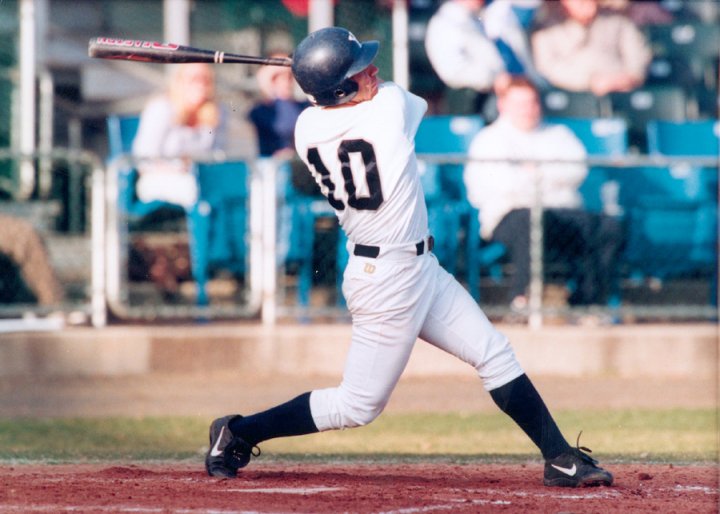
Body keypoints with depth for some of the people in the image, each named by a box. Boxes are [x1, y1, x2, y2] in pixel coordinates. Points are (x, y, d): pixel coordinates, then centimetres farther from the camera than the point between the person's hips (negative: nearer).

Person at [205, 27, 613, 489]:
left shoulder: (306, 129, -4)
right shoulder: (391, 105, -22)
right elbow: (416, 101, 3)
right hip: (390, 281, -9)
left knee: (496, 355, 11)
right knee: (358, 406, 2)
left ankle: (561, 458, 14)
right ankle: (238, 433, 11)